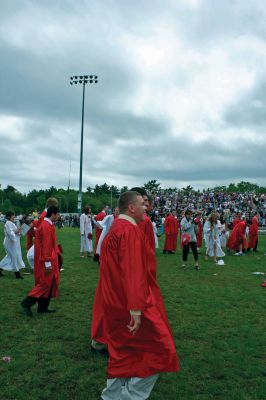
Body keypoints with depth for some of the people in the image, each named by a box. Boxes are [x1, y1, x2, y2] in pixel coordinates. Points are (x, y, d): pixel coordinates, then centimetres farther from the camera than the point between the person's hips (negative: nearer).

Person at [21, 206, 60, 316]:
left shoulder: (46, 224, 12)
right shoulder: (47, 226, -19)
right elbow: (46, 246, -23)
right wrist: (48, 263, -23)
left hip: (48, 259, 10)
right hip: (47, 260, -10)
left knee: (50, 283, 13)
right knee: (45, 283, -4)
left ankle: (43, 307, 19)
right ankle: (27, 302, 0)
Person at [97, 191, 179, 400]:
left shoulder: (116, 228, 13)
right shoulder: (130, 230, -19)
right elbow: (133, 272, -26)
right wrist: (136, 307, -26)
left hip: (117, 302, 10)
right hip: (132, 303, -10)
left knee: (124, 351, 18)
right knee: (158, 350, 2)